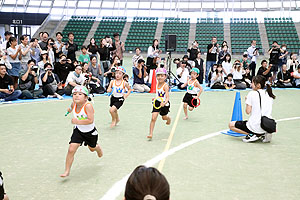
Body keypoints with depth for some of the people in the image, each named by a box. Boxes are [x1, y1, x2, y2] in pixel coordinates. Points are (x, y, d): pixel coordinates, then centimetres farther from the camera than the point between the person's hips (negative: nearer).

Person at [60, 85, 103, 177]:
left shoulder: (88, 105, -32)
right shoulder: (73, 104, -13)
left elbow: (91, 121, -38)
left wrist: (77, 122, -39)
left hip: (90, 132, -3)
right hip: (78, 131, 3)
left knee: (92, 148, 24)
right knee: (71, 150, -11)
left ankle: (98, 148, 62)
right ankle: (67, 171, 4)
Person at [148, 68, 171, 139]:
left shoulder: (165, 86, -24)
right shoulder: (157, 84, -3)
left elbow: (167, 97, -32)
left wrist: (164, 103, -48)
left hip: (164, 104, -4)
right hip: (157, 103, 4)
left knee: (164, 117, 19)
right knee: (153, 118, -10)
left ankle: (169, 118, 57)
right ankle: (151, 133, -6)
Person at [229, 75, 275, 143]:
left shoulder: (252, 93, -6)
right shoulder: (269, 94, 11)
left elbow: (248, 111, -7)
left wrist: (247, 101, 10)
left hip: (254, 127, -6)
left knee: (231, 125, 10)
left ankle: (252, 135, -4)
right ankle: (263, 134, 9)